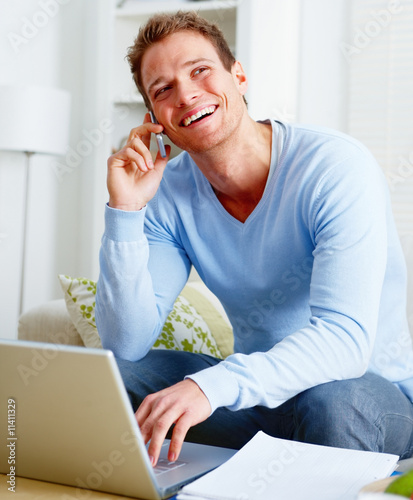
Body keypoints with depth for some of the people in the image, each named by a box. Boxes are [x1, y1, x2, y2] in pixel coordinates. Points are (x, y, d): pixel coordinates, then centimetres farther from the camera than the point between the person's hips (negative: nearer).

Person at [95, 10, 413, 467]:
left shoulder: (337, 168, -21)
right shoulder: (168, 194, -5)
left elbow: (346, 338, -31)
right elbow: (126, 345, -12)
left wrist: (210, 386, -45)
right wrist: (124, 211, -21)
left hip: (369, 388, -4)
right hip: (255, 393, 4)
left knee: (331, 401, -37)